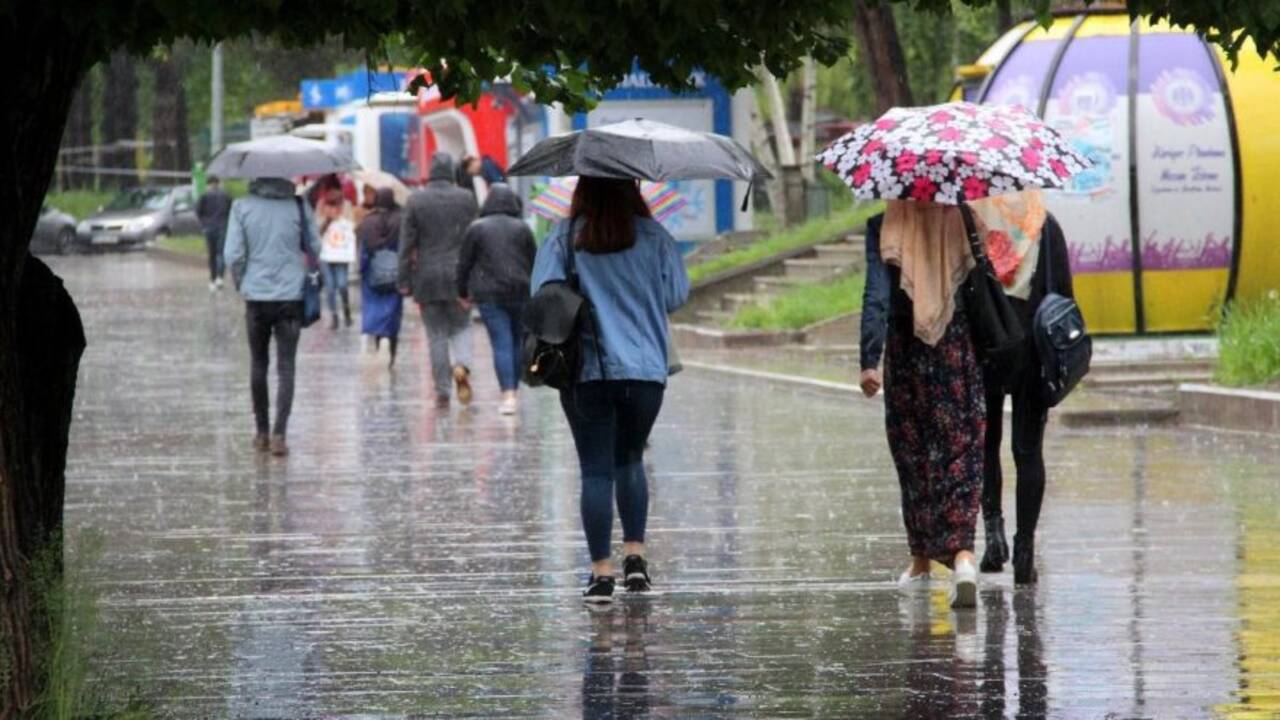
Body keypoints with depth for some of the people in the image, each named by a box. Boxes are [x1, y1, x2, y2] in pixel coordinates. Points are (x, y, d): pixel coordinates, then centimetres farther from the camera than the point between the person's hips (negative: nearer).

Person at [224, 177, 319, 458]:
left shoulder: (242, 207, -5)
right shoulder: (299, 207, -5)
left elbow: (233, 255, -6)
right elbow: (315, 249, 1)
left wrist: (241, 284, 10)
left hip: (256, 296, 1)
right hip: (291, 296, -1)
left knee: (259, 365, 15)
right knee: (285, 368, 0)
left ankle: (262, 433, 20)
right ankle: (279, 434, -11)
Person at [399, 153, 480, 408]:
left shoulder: (416, 200, -4)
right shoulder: (466, 198, -1)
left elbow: (407, 243, -3)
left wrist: (405, 281, 1)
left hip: (427, 277, 0)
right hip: (459, 276, 0)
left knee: (436, 334, 6)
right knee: (461, 326, 14)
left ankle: (442, 392, 5)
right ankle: (462, 365, -15)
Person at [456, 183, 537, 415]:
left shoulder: (477, 228, -1)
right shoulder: (522, 228, 3)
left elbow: (464, 263, 2)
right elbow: (533, 261, 6)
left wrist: (463, 292, 13)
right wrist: (533, 290, 15)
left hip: (489, 294, -2)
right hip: (520, 292, 2)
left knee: (501, 344, -6)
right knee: (517, 342, 13)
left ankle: (508, 395, -16)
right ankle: (513, 391, 18)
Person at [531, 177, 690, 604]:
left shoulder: (564, 238, -2)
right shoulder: (652, 237, 0)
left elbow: (543, 292, -8)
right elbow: (677, 294, 1)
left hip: (585, 371, -1)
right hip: (645, 370, 1)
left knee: (596, 469, 1)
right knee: (630, 459, 20)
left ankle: (601, 571, -4)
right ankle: (634, 555, 11)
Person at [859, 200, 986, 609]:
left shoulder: (884, 226, -6)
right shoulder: (965, 221, -1)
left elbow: (877, 295, -13)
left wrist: (869, 360, -15)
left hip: (907, 352, 0)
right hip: (961, 349, 0)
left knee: (914, 455, 14)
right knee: (962, 453, -1)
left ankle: (922, 561, 24)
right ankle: (962, 554, -21)